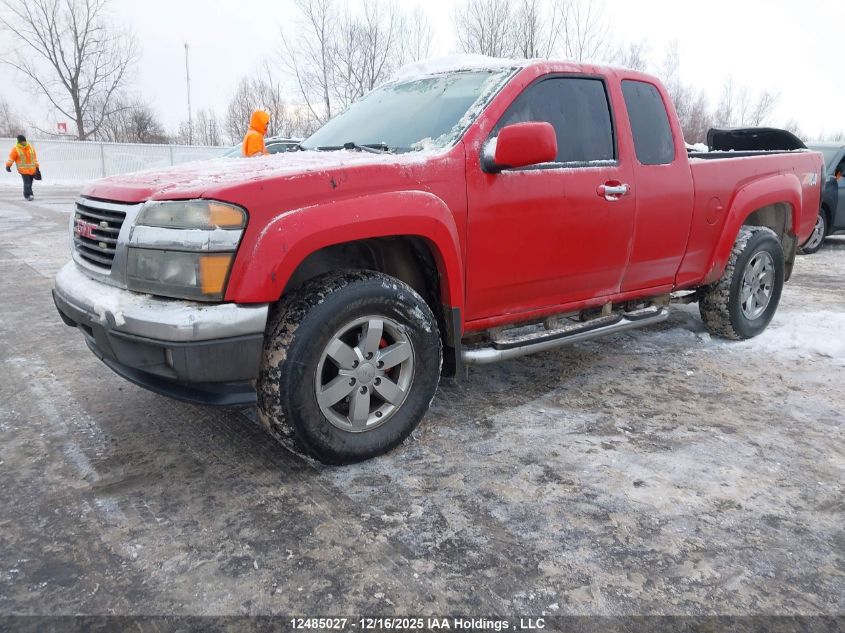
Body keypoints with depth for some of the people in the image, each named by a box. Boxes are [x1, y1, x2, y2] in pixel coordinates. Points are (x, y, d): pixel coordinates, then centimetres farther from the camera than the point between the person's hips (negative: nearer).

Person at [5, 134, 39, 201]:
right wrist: (8, 165, -19)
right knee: (27, 183, -17)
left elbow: (34, 158, 19)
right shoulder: (15, 149, -1)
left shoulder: (31, 147, 12)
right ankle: (29, 195, -20)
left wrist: (36, 167, 19)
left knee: (29, 183, 8)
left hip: (32, 169, 4)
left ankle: (26, 194, 25)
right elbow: (11, 158, -5)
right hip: (23, 169, -4)